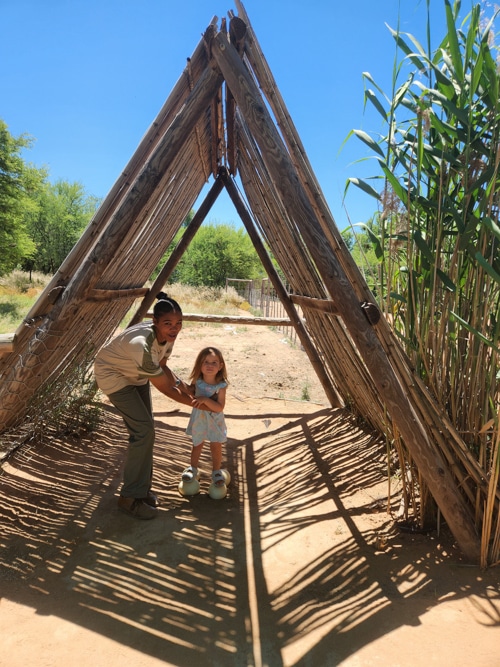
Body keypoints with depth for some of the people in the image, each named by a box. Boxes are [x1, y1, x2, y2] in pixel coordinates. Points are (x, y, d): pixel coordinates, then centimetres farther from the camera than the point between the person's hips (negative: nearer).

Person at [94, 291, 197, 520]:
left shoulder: (167, 336, -18)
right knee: (144, 429, -14)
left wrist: (183, 385, -11)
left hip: (135, 374, 8)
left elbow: (161, 366, 2)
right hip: (113, 375, -8)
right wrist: (192, 402, -14)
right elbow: (165, 387, -28)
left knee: (144, 429, 7)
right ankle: (130, 498, 0)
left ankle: (141, 488, 23)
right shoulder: (141, 345, -40)